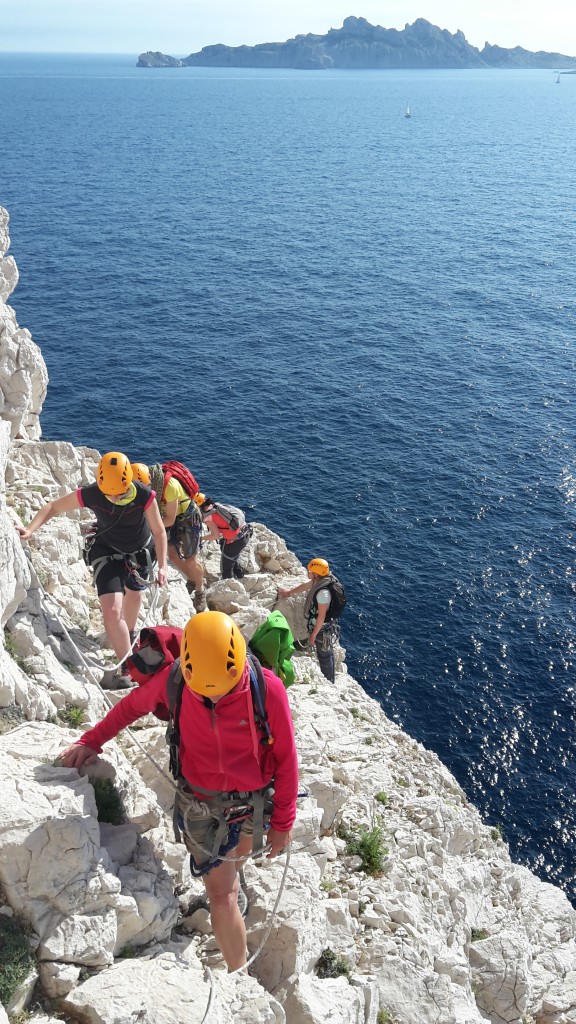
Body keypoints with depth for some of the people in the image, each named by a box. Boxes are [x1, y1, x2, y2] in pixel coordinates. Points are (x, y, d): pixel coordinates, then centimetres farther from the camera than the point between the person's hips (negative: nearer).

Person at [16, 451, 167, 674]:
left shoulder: (144, 496, -32)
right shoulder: (90, 494, -31)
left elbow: (159, 532, -19)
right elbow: (53, 507, -17)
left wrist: (162, 566, -24)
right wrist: (30, 529, -30)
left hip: (140, 551, 1)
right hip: (107, 552, -1)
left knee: (134, 594, 27)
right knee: (112, 610, -17)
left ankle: (130, 635, 59)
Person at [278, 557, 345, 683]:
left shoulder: (323, 592, -35)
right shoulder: (320, 580, -7)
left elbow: (321, 616, -28)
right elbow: (305, 586, 13)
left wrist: (313, 634, -17)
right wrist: (288, 592, 29)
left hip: (323, 629, -9)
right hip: (324, 626, 9)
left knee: (325, 656, 11)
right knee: (327, 654, 26)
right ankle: (328, 679, 45)